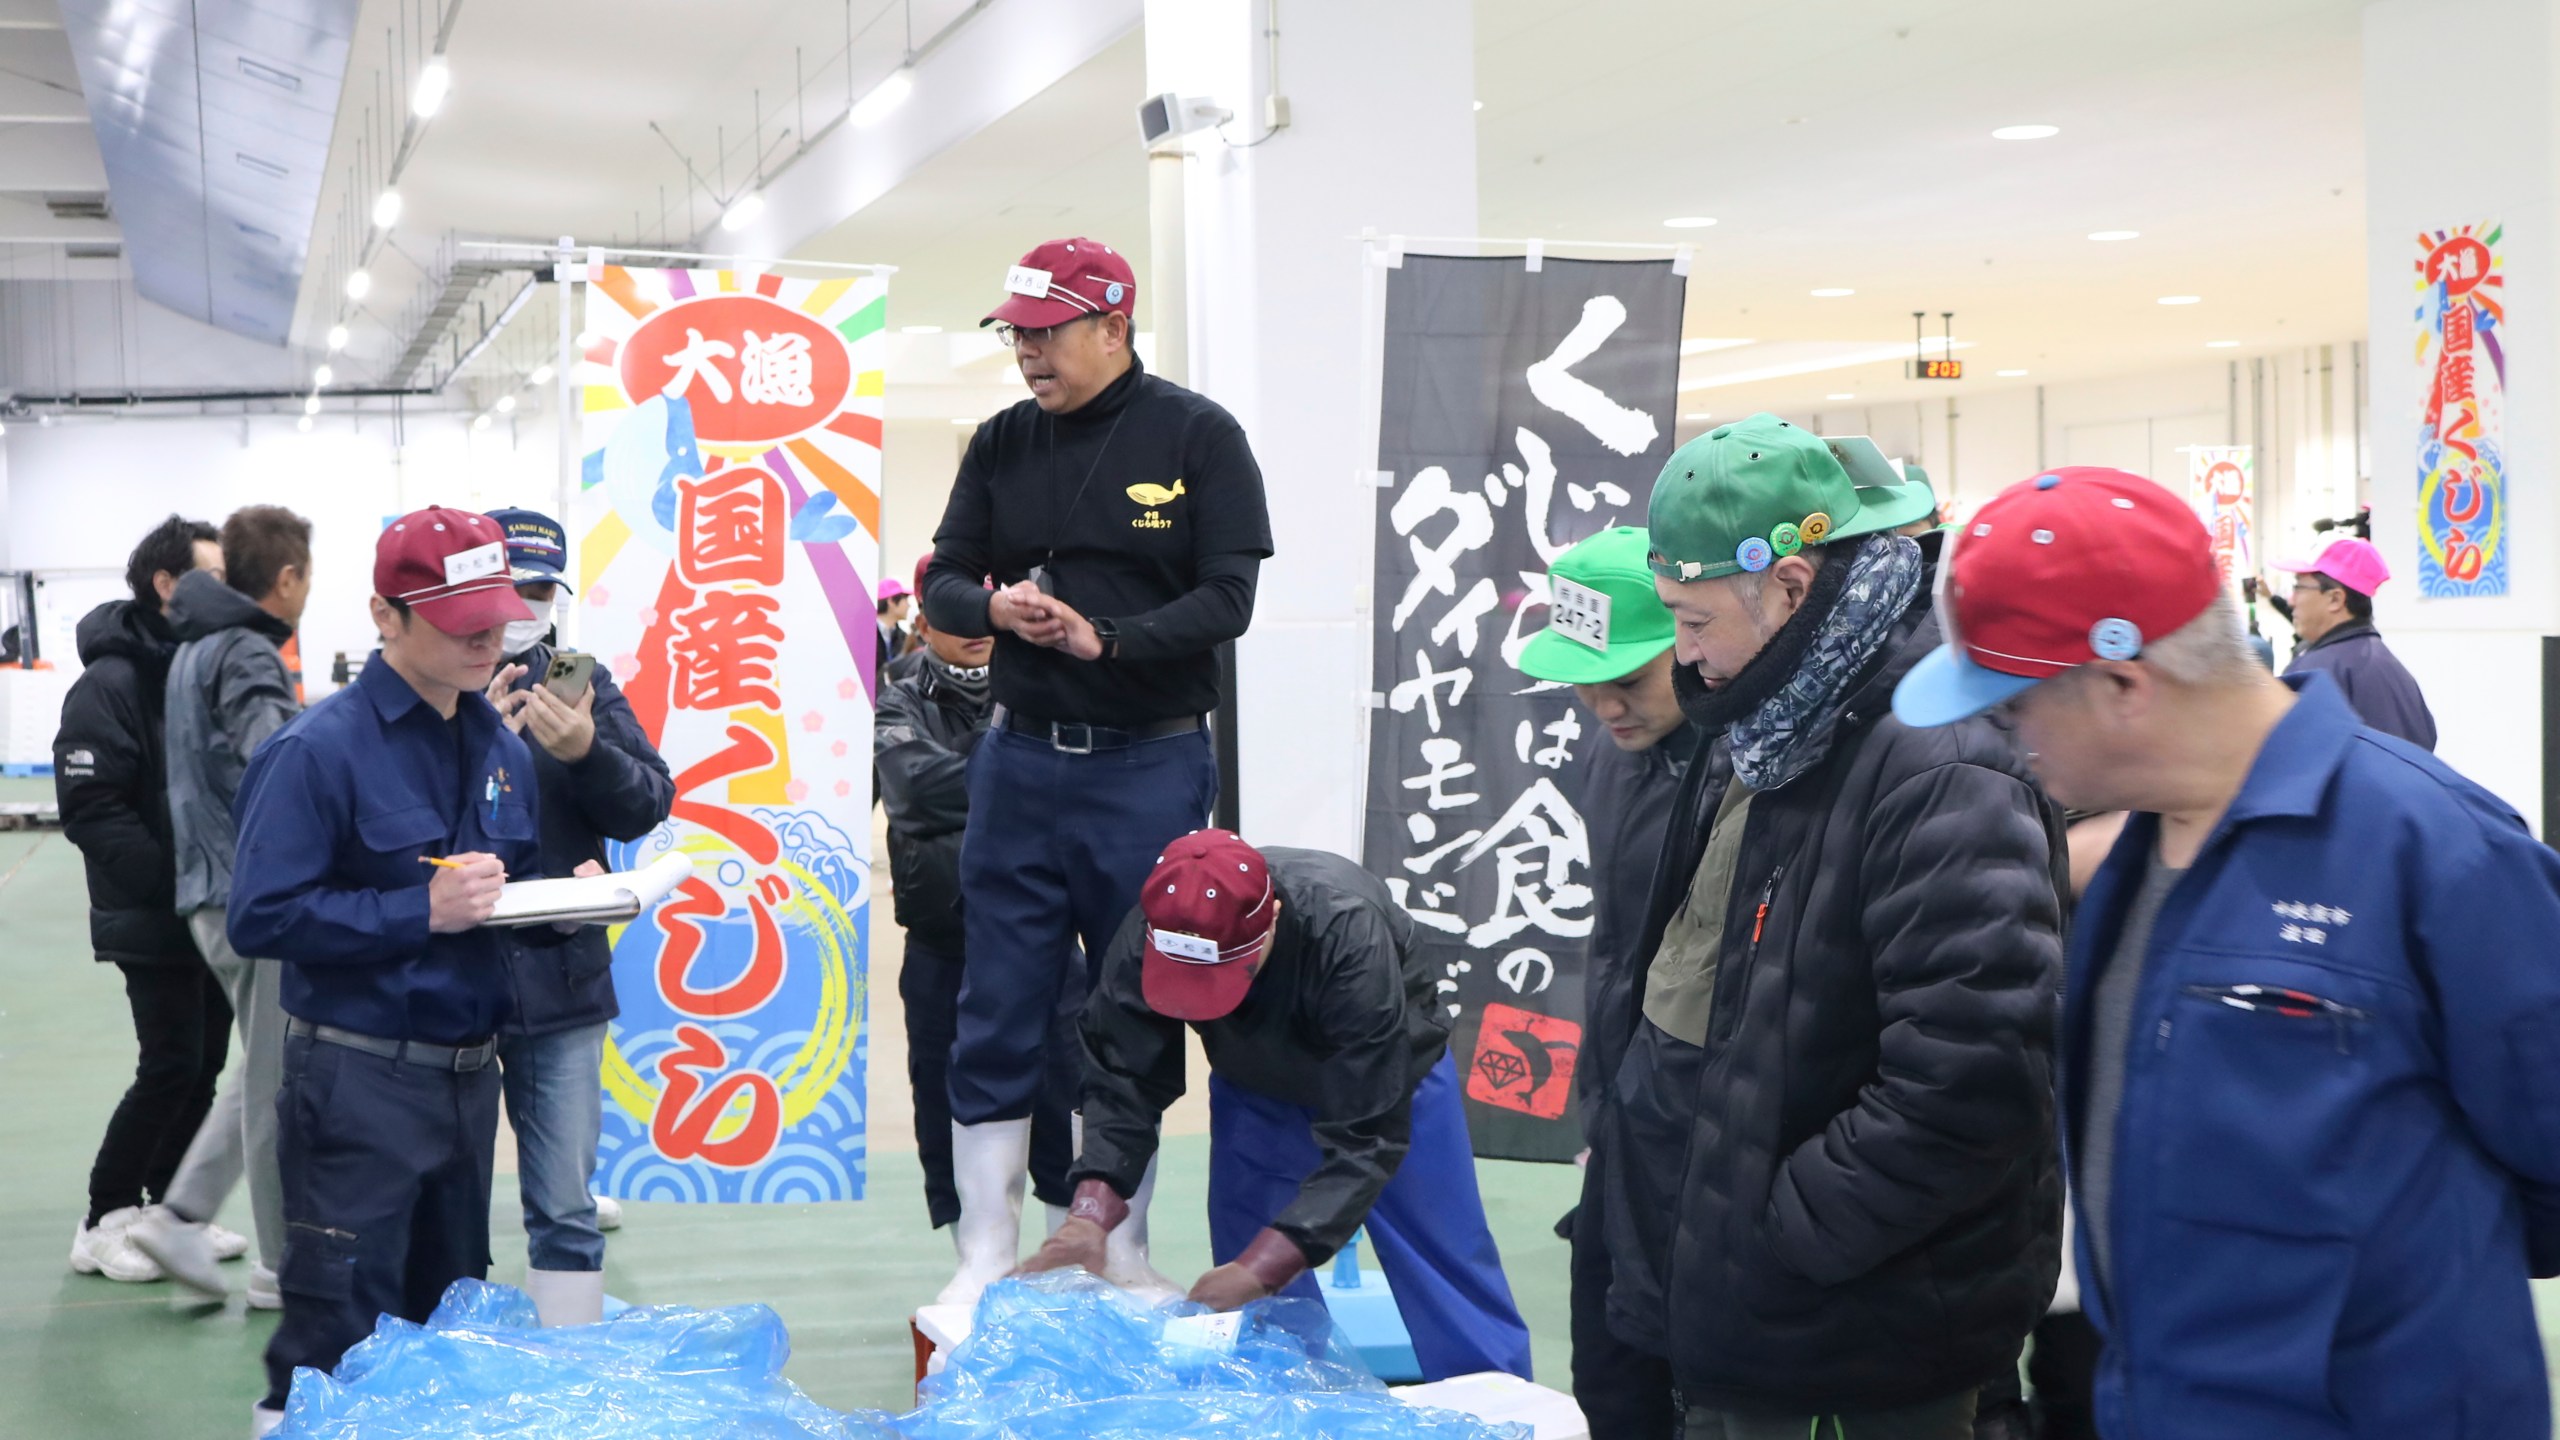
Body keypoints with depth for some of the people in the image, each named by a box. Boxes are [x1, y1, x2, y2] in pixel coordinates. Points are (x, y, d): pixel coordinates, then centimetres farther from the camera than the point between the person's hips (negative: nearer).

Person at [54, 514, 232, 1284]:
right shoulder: (112, 682, -15)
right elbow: (90, 809, -19)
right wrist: (175, 879, -23)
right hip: (152, 920, -8)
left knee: (205, 1060, 11)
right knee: (170, 1066, -6)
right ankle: (103, 1224, 6)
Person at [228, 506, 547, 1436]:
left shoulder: (503, 748, 9)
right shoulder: (321, 749, -13)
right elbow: (262, 916, -18)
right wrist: (423, 910, -23)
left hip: (470, 1070, 7)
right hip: (359, 1081, -7)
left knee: (450, 1321, 16)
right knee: (339, 1342, -2)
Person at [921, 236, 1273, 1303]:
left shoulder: (1197, 436, -3)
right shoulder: (1002, 445, 9)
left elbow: (1227, 597, -9)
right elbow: (943, 581, 10)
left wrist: (1108, 641, -22)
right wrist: (994, 607, -13)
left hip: (1151, 766, -3)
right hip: (1020, 761, 3)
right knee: (998, 1016, 4)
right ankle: (985, 1256, 13)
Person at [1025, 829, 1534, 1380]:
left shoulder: (1349, 936, -42)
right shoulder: (1144, 938, -30)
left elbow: (1365, 1135, -40)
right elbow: (1123, 1084, -22)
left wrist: (1263, 1265, -45)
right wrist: (1091, 1211, -38)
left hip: (1387, 1074, -3)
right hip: (1255, 1084, 3)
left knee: (1446, 1264, -2)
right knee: (1244, 1285, 0)